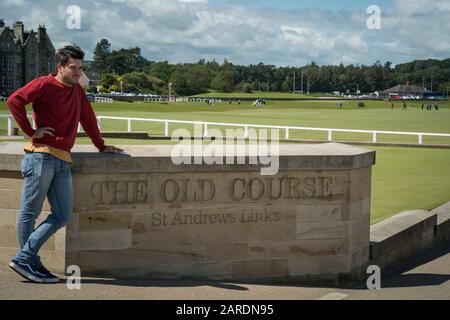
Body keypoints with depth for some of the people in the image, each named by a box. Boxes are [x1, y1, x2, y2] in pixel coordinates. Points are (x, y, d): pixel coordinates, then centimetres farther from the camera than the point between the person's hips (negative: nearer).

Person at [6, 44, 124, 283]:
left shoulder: (77, 91, 21)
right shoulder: (45, 84, -2)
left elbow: (88, 119, 31)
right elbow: (14, 100, -11)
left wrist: (101, 146, 32)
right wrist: (30, 131, -11)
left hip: (63, 161, 7)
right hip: (41, 156, -7)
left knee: (63, 216, -1)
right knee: (29, 212, -2)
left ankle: (25, 258, 2)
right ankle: (29, 262, 2)